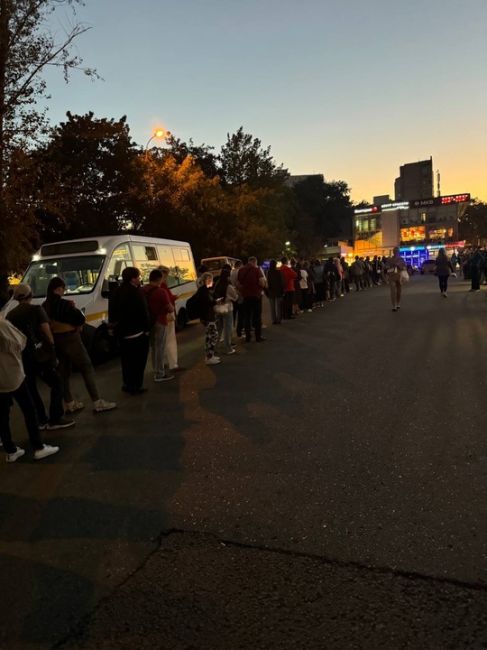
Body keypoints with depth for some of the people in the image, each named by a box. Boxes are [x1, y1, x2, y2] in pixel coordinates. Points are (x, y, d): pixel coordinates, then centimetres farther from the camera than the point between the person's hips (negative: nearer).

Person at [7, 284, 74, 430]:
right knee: (56, 383, 5)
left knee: (30, 389, 16)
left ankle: (41, 420, 20)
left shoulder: (9, 315, 9)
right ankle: (55, 419, 2)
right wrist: (52, 348, -2)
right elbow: (46, 331, -11)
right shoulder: (36, 309, -5)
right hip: (38, 355, -5)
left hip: (19, 357, 5)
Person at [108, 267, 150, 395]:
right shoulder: (136, 292, -16)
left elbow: (112, 313, 15)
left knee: (126, 360, 16)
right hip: (137, 332, -8)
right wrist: (146, 328, -9)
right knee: (138, 360, 0)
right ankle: (135, 386, 2)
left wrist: (116, 327, 20)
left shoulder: (116, 292, 10)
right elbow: (144, 312, -18)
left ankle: (128, 384, 24)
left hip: (122, 332, 8)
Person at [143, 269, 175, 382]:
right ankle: (160, 374, 7)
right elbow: (170, 309, -16)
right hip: (159, 322, -7)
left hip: (149, 322, 7)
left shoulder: (143, 290, 3)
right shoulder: (161, 292, -19)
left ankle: (156, 370, 32)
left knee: (153, 347, 19)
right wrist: (172, 306, 4)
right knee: (160, 348, 1)